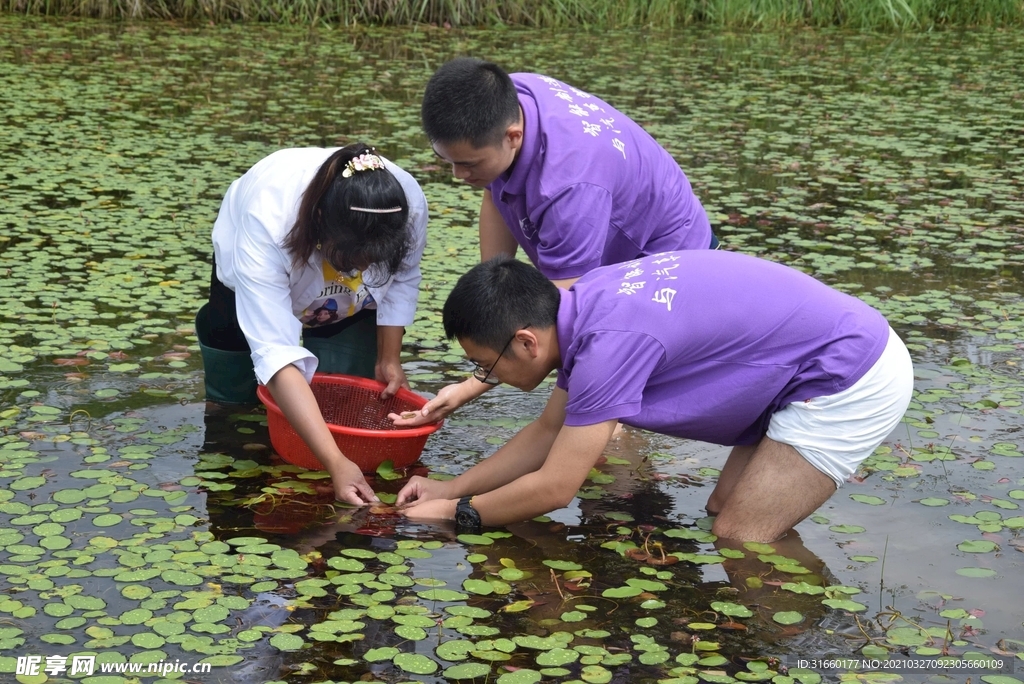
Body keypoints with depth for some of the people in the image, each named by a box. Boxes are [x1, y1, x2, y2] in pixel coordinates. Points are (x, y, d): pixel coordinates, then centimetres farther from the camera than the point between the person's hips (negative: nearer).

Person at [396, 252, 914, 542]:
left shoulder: (610, 341, -27)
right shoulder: (584, 308, 2)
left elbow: (553, 488, -20)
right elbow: (549, 432, 15)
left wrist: (458, 512, -6)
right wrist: (450, 488, 12)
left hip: (852, 380, -9)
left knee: (740, 540, -6)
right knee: (722, 512, 13)